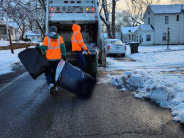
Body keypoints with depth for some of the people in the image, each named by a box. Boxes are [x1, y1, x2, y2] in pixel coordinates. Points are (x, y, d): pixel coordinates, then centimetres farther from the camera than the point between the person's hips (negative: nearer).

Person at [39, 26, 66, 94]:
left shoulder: (47, 38, -5)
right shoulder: (59, 38, 2)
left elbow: (44, 48, -8)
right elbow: (62, 46, -5)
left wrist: (38, 47, 10)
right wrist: (63, 55, -4)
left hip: (49, 59, -2)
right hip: (57, 58, 2)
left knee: (48, 72, 8)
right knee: (55, 72, 16)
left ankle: (50, 84, -14)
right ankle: (55, 86, 20)